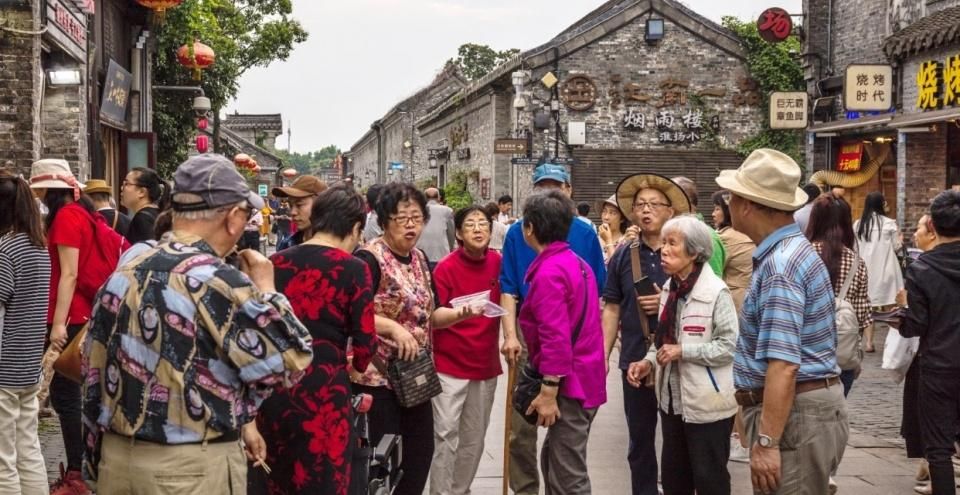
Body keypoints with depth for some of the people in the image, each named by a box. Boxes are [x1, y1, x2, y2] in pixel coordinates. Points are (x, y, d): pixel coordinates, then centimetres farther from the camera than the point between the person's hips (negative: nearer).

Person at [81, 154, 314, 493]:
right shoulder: (218, 281, -20)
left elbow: (95, 368, 11)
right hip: (192, 466, -7)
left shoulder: (126, 270, 4)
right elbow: (290, 363, -14)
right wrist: (265, 289, -1)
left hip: (116, 455, 7)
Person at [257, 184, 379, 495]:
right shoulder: (353, 269, -7)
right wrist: (356, 363, 15)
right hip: (323, 395, -5)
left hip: (272, 392, 5)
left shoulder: (275, 264, 6)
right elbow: (365, 345, -6)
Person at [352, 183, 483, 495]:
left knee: (421, 450, 14)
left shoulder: (419, 259, 10)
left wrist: (459, 314, -2)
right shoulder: (370, 259, -14)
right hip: (377, 377, -8)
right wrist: (393, 327, -33)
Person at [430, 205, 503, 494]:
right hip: (449, 364, -5)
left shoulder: (498, 263, 1)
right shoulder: (446, 267, -12)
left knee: (475, 437, 12)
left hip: (486, 364, 5)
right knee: (445, 434, -7)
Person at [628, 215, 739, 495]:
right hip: (673, 398, 7)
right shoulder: (670, 289, 7)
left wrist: (683, 351, -22)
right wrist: (649, 362, 0)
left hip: (706, 403, -7)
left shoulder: (715, 291, -17)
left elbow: (730, 344, -20)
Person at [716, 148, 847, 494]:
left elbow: (784, 365, -28)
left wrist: (767, 441, -27)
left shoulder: (779, 266, -21)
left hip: (795, 415, -10)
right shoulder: (792, 249, 13)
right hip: (809, 405, 10)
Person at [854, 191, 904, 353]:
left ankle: (868, 342, 2)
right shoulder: (889, 223, -7)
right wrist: (900, 240, 22)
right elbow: (896, 247, 2)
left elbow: (854, 248, 5)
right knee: (888, 308, 7)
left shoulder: (858, 224, 0)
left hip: (865, 270, 2)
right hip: (884, 270, -2)